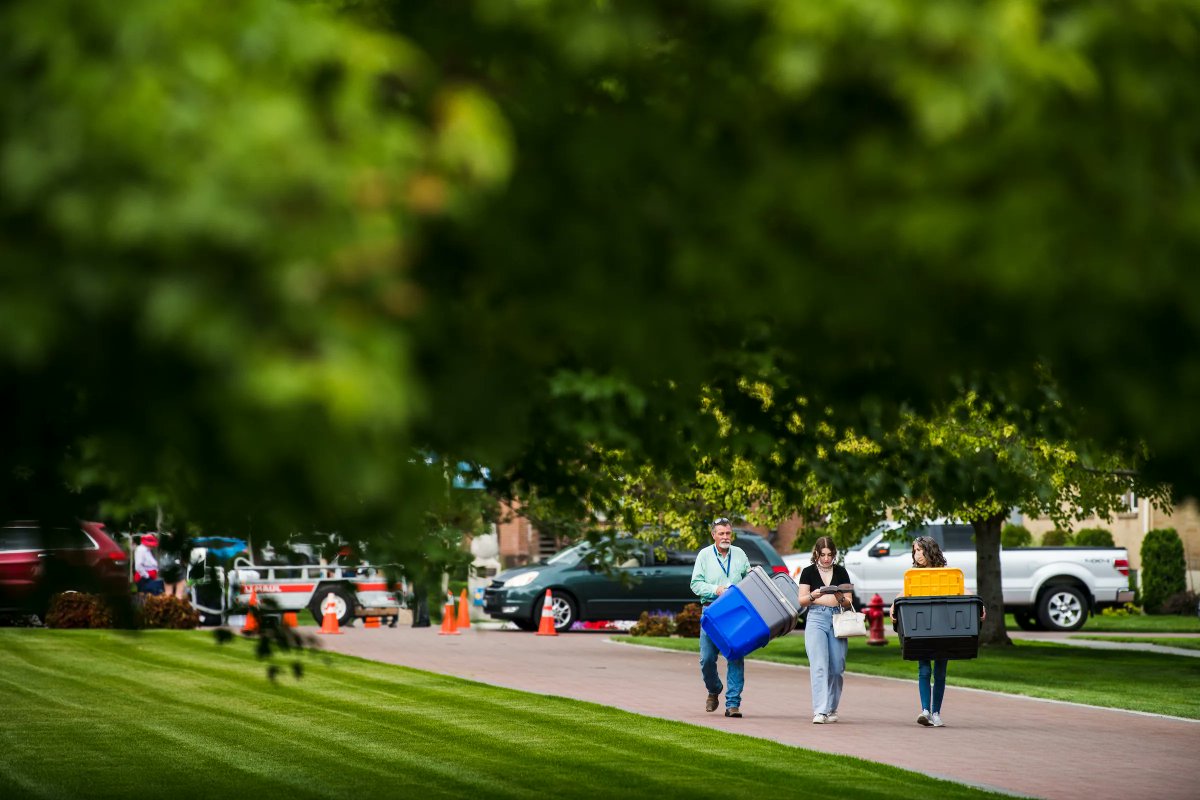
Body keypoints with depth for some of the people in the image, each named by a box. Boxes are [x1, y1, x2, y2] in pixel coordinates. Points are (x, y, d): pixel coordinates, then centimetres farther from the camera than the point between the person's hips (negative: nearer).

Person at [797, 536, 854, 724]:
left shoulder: (841, 572, 11)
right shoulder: (809, 572, 6)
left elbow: (849, 601, 11)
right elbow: (801, 600, 4)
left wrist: (841, 598, -11)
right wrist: (812, 596, -16)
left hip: (837, 618, 2)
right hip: (816, 618, -2)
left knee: (836, 668, 1)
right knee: (819, 666, -13)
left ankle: (832, 709, 16)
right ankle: (820, 711, -20)